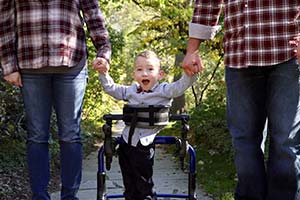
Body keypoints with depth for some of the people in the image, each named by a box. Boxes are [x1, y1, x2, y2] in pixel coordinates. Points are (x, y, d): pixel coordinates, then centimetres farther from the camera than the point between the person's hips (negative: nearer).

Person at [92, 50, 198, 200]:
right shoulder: (131, 91, 11)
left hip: (145, 144, -4)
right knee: (129, 184, 14)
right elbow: (111, 88, 21)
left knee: (143, 183, 5)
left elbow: (181, 86, -16)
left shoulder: (163, 90, -2)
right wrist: (104, 74, 9)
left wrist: (190, 73, -34)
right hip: (126, 141, 5)